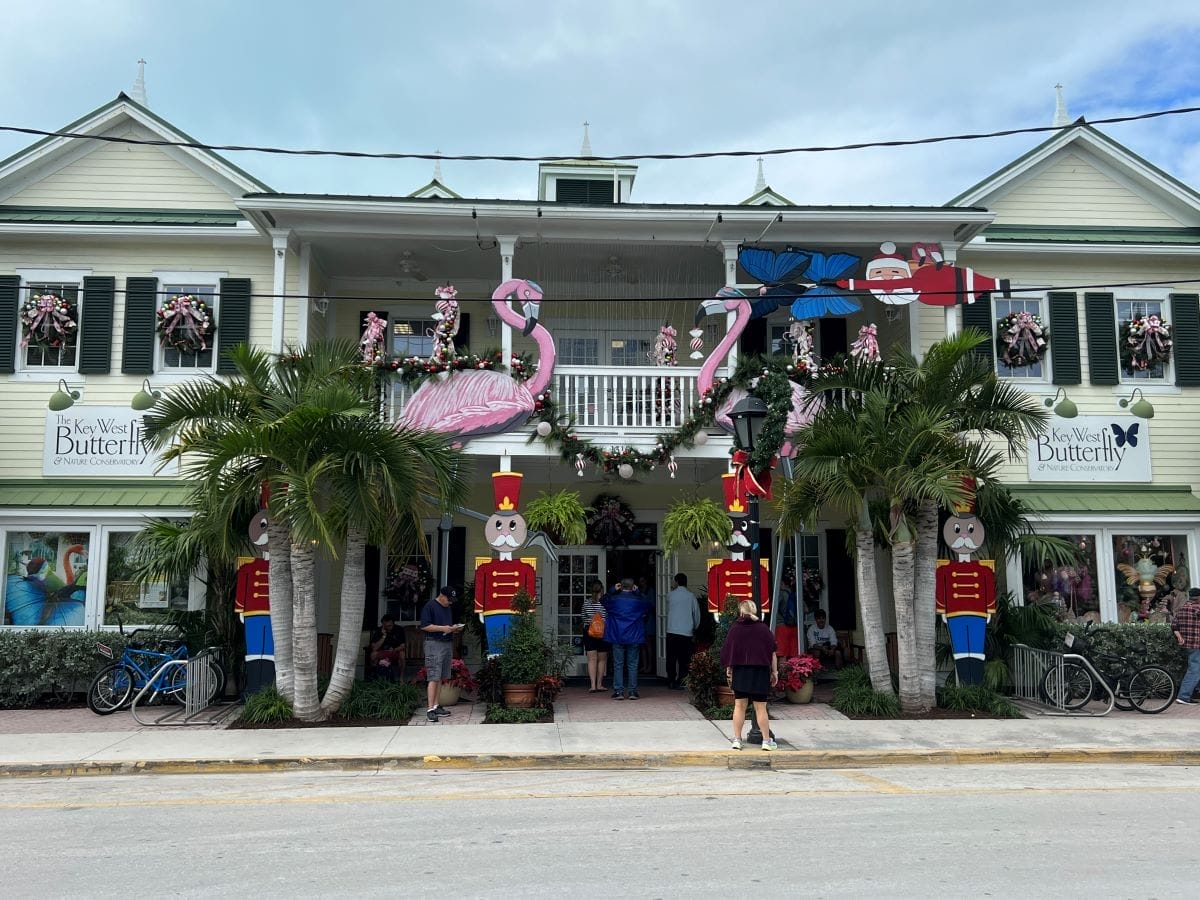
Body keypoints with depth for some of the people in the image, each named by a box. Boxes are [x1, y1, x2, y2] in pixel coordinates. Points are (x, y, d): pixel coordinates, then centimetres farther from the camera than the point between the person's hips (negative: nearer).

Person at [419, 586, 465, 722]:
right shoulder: (430, 606, -7)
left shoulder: (449, 608, 18)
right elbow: (424, 626, -13)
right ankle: (430, 710, -10)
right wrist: (442, 628, -18)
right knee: (434, 678, -10)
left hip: (448, 644, 8)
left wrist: (454, 628, 7)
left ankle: (436, 706, 15)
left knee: (441, 678, 9)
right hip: (434, 644, -8)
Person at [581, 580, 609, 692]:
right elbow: (609, 619, -7)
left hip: (589, 632, 2)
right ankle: (599, 684, 14)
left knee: (592, 659, 1)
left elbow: (584, 618, 10)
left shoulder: (586, 602, 1)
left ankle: (593, 685, -7)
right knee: (602, 659, 10)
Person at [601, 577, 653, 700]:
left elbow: (603, 600, 15)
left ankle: (618, 691, 1)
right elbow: (648, 605, 16)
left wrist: (613, 590, 15)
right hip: (634, 638, 0)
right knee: (632, 665, 6)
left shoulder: (614, 599, -5)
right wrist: (638, 592, 16)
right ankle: (632, 691, 6)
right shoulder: (638, 600, -4)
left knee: (618, 664, 4)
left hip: (617, 637, 0)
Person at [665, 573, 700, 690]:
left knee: (671, 658, 8)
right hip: (686, 632, -1)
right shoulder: (691, 596, -1)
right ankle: (680, 682, 1)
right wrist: (695, 628, 21)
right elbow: (696, 614, 4)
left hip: (672, 631, 1)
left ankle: (671, 681, 10)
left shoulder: (670, 595, 1)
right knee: (684, 658, 4)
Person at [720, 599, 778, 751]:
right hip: (760, 672, -1)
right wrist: (774, 671, 6)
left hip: (740, 671, 1)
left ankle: (737, 740, 10)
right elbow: (772, 652, -1)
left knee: (739, 706, 8)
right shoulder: (763, 628, -3)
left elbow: (728, 651, 1)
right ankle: (767, 741, 9)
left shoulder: (734, 628, -1)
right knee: (760, 708, 5)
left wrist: (728, 669, 10)